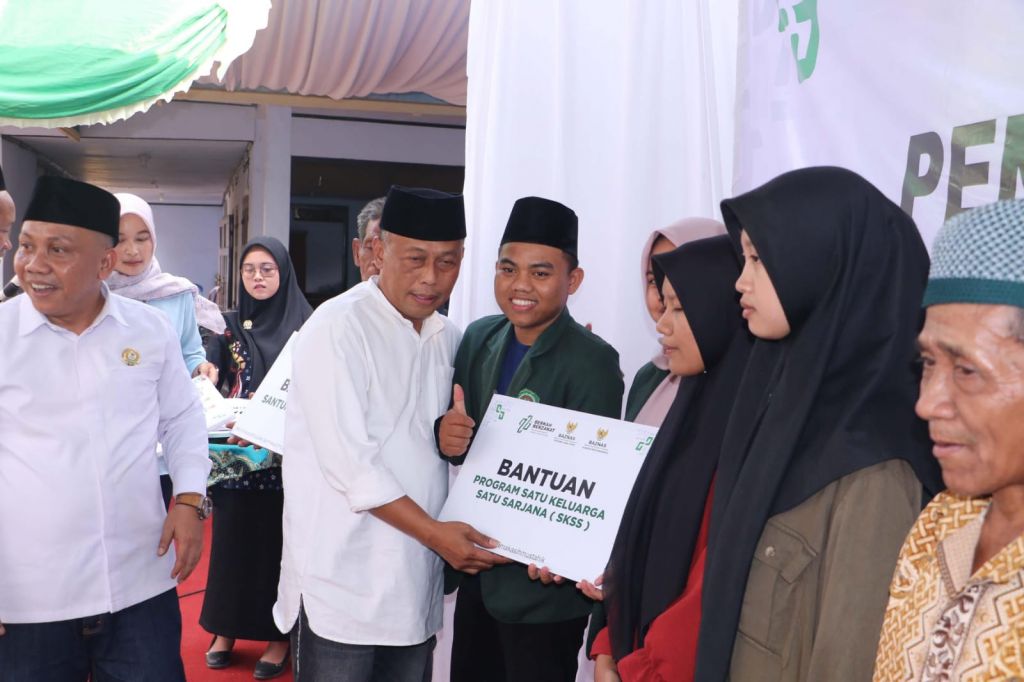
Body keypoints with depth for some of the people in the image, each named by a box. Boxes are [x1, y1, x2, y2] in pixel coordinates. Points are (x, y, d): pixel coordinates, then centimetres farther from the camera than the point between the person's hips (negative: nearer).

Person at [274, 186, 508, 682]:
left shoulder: (446, 337, 9)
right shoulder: (338, 328, -12)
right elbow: (348, 462, -18)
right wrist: (433, 532, -17)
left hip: (417, 584, 6)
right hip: (344, 586, -6)